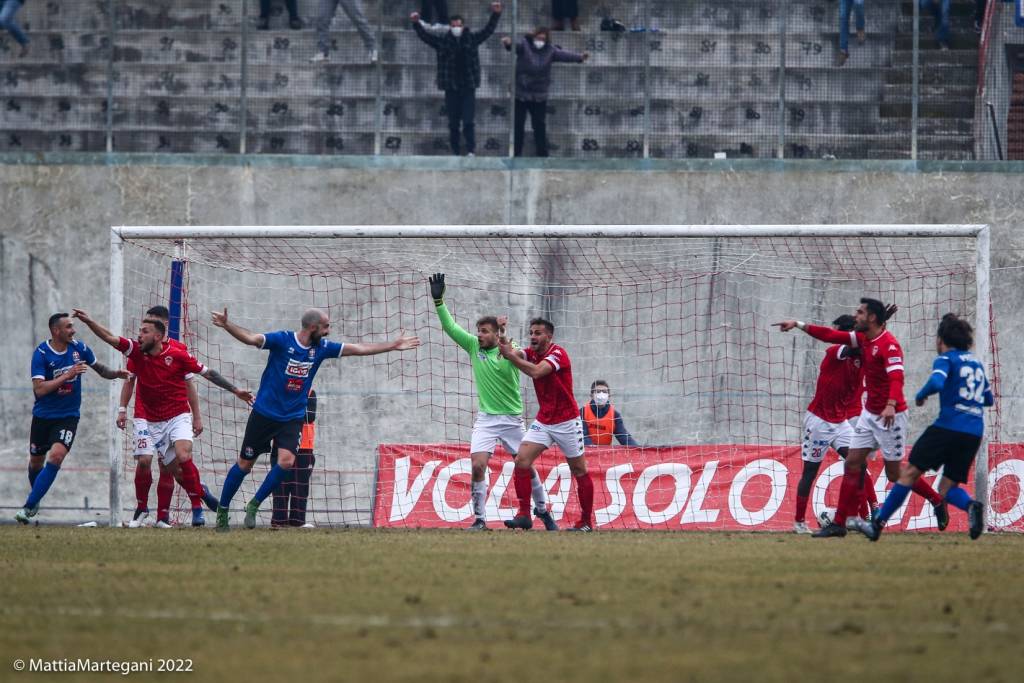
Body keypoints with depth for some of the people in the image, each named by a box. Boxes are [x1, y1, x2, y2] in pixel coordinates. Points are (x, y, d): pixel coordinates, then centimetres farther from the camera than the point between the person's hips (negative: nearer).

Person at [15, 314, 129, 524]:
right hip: (43, 417, -1)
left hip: (68, 416, 1)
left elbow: (100, 369, 15)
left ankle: (29, 506, -17)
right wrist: (68, 375, -27)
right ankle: (34, 496, 42)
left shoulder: (79, 348, -3)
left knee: (56, 457, -20)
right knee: (36, 461, 12)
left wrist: (116, 373, -5)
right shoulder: (41, 353, -15)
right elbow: (39, 388, -24)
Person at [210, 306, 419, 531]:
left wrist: (393, 345, 11)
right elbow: (251, 338, -24)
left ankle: (254, 505, -1)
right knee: (245, 464, 2)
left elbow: (359, 349, 10)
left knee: (286, 461, -18)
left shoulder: (321, 348, 3)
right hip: (264, 413, -4)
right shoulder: (282, 340, -12)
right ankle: (222, 510, 20)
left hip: (293, 418, 4)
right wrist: (227, 325, -42)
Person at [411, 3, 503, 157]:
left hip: (468, 87, -1)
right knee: (453, 124, 5)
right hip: (451, 88, 1)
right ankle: (455, 152, 11)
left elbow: (488, 30, 3)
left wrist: (495, 15, -10)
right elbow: (424, 35, 0)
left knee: (469, 122, -8)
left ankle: (471, 151, -6)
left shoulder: (472, 39, 6)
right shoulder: (442, 41, 5)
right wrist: (416, 23, -15)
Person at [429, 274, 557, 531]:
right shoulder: (474, 346, 2)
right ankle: (479, 519, -8)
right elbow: (450, 327, 0)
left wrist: (504, 340, -41)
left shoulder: (509, 349, -7)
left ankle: (542, 510, 27)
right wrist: (438, 300, -10)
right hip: (485, 420, 2)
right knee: (478, 466, -14)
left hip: (511, 419, -2)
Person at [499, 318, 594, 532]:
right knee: (521, 461, -11)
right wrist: (503, 342, -32)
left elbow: (536, 371, -31)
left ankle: (587, 522, 12)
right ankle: (524, 514, -10)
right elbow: (514, 354, -13)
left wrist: (510, 355, -31)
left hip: (566, 421, -6)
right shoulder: (532, 354, 4)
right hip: (543, 421, 6)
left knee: (579, 471, 3)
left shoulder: (557, 354, -16)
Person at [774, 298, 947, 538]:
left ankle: (937, 501, 19)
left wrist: (891, 405, -47)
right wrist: (799, 325, 12)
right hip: (869, 414, 8)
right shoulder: (863, 339, 7)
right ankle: (839, 524, 3)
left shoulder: (888, 345, -19)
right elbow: (831, 336, 14)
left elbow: (896, 377, -31)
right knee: (852, 464, 2)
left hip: (890, 417, -8)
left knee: (895, 474, -1)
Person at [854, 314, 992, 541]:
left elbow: (936, 382, -20)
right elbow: (989, 399, 29)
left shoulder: (945, 359, 1)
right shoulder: (976, 363, 21)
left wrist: (921, 395, -2)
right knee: (947, 488, 9)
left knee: (910, 472, 3)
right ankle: (971, 505, -24)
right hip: (974, 435, 6)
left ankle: (878, 524, 5)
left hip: (948, 426, -6)